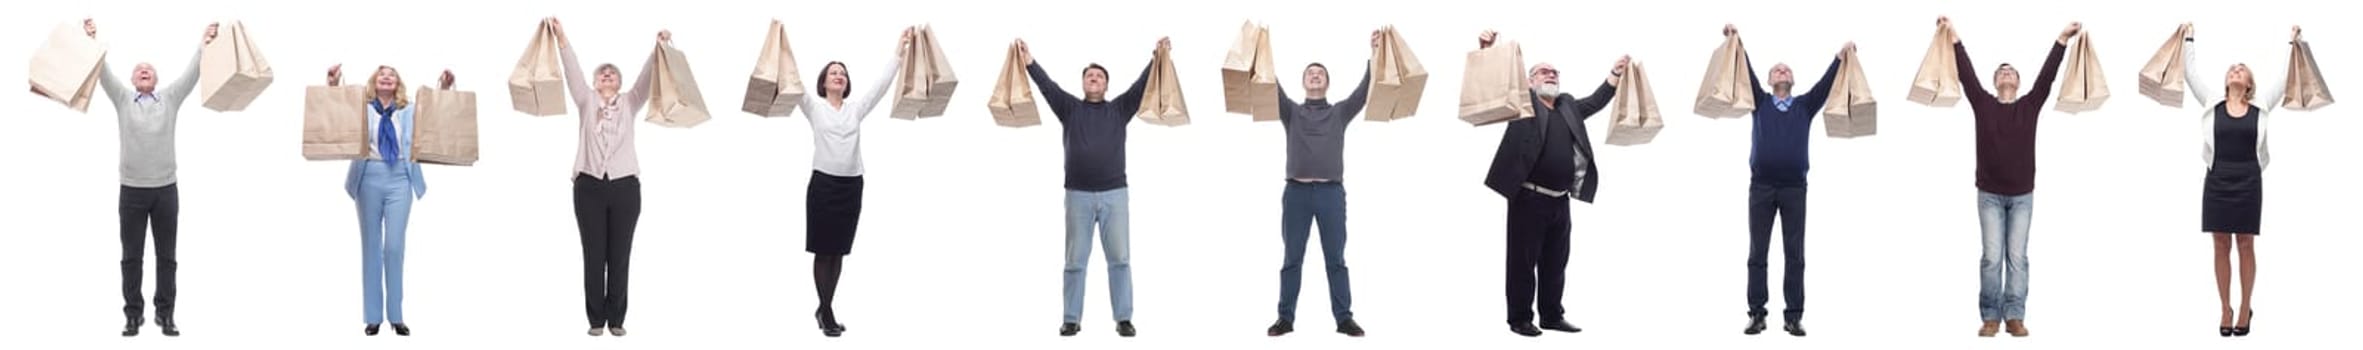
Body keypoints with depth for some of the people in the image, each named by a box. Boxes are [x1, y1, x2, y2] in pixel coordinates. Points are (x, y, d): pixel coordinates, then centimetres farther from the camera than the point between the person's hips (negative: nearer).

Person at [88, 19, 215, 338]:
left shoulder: (170, 98, 8)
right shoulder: (123, 99, 6)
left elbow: (192, 73, 0)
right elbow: (103, 72, -3)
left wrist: (207, 43, -10)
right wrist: (92, 40, -14)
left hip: (166, 189, 0)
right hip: (132, 190, 0)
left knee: (166, 257, 4)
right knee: (132, 257, 3)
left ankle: (165, 314, 10)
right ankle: (133, 315, 9)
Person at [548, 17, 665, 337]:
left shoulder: (629, 103, 10)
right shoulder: (587, 101, 10)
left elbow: (647, 78, -5)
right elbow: (573, 72, -3)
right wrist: (562, 39, -18)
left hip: (625, 187, 0)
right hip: (590, 186, 0)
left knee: (620, 256, 2)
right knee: (594, 256, 2)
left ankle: (616, 319, 8)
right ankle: (596, 319, 8)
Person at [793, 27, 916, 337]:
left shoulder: (855, 107, 11)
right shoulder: (814, 106, 2)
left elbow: (880, 82, 9)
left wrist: (900, 52, 3)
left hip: (851, 185, 4)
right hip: (823, 183, -4)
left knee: (838, 251, 9)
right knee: (823, 250, -1)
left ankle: (824, 309, 19)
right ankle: (826, 312, 4)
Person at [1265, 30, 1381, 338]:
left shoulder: (1340, 112, 13)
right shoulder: (1291, 112, 12)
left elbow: (1365, 91, 1)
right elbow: (1273, 88, -1)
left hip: (1331, 191, 0)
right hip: (1297, 191, 0)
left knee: (1336, 259, 1)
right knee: (1292, 259, 2)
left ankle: (1344, 318, 3)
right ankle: (1286, 318, 6)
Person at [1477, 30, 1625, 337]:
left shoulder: (1568, 106, 18)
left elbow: (1596, 101, 25)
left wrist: (1616, 73, 16)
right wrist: (1487, 51, -22)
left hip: (1560, 200, 6)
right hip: (1529, 198, -6)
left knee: (1555, 262, 11)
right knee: (1523, 261, -2)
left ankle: (1552, 316, 19)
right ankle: (1520, 319, 3)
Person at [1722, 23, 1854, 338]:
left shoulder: (1805, 105, 12)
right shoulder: (1760, 102, 10)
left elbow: (1826, 84, -1)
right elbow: (1747, 74, -1)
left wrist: (1841, 58, -15)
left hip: (1794, 187, 0)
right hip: (1762, 185, 0)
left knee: (1794, 255, 0)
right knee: (1758, 254, 1)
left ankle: (1793, 317, 2)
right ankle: (1757, 314, 4)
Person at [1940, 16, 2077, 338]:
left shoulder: (2030, 105, 2)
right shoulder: (1983, 104, 1)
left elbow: (2047, 75, -5)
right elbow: (1966, 74, -4)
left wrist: (2062, 39, -12)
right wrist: (1953, 37, -10)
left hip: (2022, 195, 1)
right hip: (1989, 194, -1)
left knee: (2017, 258, 1)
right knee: (1992, 257, -2)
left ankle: (2015, 317, 3)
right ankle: (1991, 317, 3)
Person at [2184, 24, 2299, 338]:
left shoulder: (2260, 106, 3)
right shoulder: (2213, 103, 4)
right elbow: (2190, 74, 6)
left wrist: (2292, 42, 10)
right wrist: (2189, 40, 8)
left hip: (2248, 182, -1)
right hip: (2218, 180, 1)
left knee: (2246, 246, 5)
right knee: (2221, 247, 5)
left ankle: (2245, 309, 14)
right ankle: (2225, 311, 12)